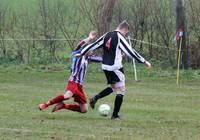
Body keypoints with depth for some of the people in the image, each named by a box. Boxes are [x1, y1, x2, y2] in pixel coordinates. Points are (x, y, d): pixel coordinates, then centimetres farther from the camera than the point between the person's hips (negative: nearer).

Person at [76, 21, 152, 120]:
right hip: (115, 68, -8)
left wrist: (81, 53, 22)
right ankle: (115, 115, 3)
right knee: (120, 91, 4)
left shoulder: (106, 36, 8)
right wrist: (144, 61, -9)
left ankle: (95, 98, 7)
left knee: (113, 87, 25)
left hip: (105, 67, 8)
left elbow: (93, 45, 12)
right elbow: (130, 52, -15)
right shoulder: (120, 37, -12)